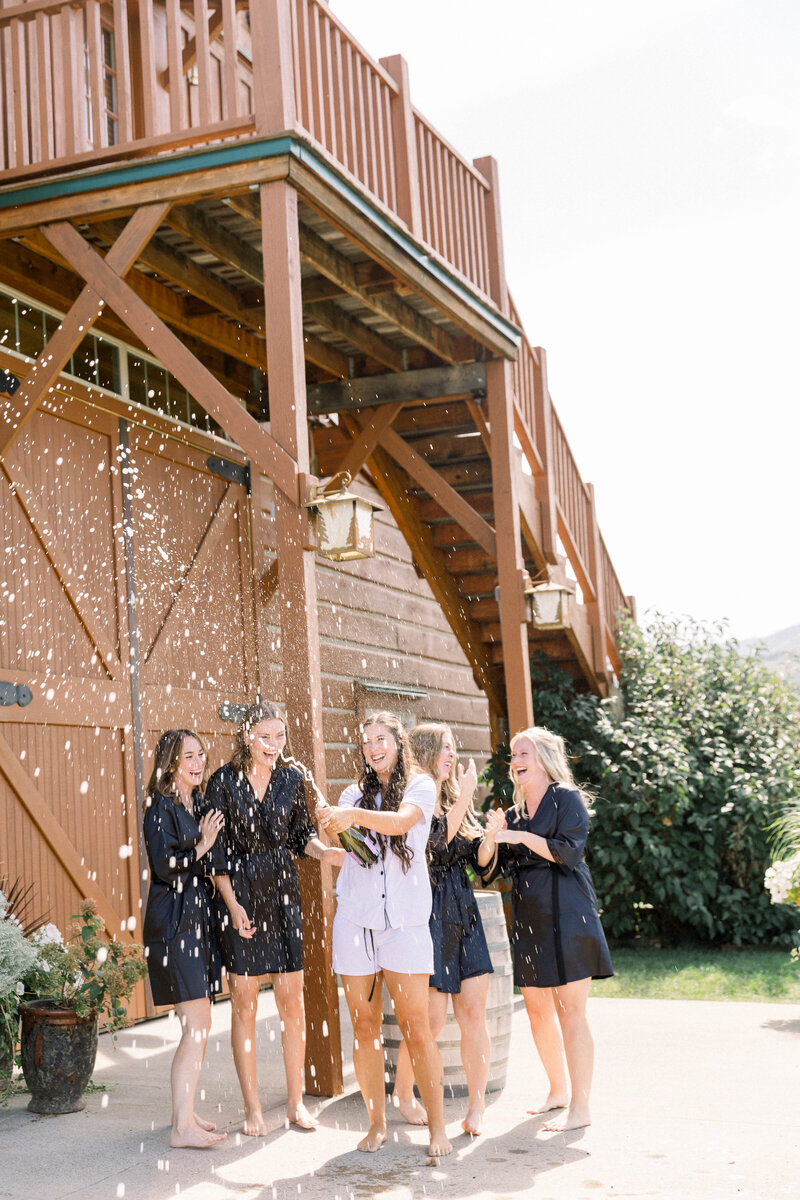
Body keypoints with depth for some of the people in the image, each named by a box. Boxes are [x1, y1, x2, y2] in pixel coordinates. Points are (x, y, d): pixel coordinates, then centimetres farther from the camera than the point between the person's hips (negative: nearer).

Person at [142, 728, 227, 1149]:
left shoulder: (198, 806, 15)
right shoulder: (161, 807, -9)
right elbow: (164, 865, -17)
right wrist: (202, 847, -12)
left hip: (199, 920, 8)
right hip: (174, 922, -8)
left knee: (197, 1026, 11)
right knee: (197, 1027, -10)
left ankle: (184, 1112, 20)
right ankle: (183, 1126, -6)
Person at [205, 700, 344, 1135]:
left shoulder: (292, 779, 4)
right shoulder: (224, 782, -6)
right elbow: (216, 850, -5)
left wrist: (326, 851, -8)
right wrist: (233, 904, -11)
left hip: (283, 894, 3)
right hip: (240, 897, -3)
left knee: (292, 999, 4)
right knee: (244, 1001, 2)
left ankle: (296, 1103, 16)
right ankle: (252, 1109, 11)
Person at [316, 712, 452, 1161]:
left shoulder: (420, 786, 4)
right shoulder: (356, 793, 15)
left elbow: (401, 821, -17)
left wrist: (354, 816, -32)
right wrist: (333, 824, -16)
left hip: (404, 917, -3)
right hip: (355, 916, 4)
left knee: (416, 1025, -6)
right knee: (364, 1026, 4)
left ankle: (437, 1125, 1)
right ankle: (377, 1123, 14)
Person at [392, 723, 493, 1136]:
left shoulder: (454, 800, 15)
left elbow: (479, 858, 12)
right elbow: (435, 844, -18)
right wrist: (463, 798, -16)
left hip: (463, 915, 6)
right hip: (426, 914, -6)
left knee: (473, 1012, -1)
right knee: (432, 1017, -2)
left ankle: (477, 1106, 6)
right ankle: (403, 1092, 21)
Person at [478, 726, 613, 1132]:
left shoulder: (567, 799, -1)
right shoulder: (514, 814, 16)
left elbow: (568, 852, -13)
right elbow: (489, 867, 10)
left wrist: (521, 837, -17)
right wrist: (492, 837, -8)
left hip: (566, 914, -7)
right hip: (528, 917, 7)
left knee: (569, 1010, -9)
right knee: (536, 1008, 12)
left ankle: (580, 1107, -6)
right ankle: (558, 1090, 29)